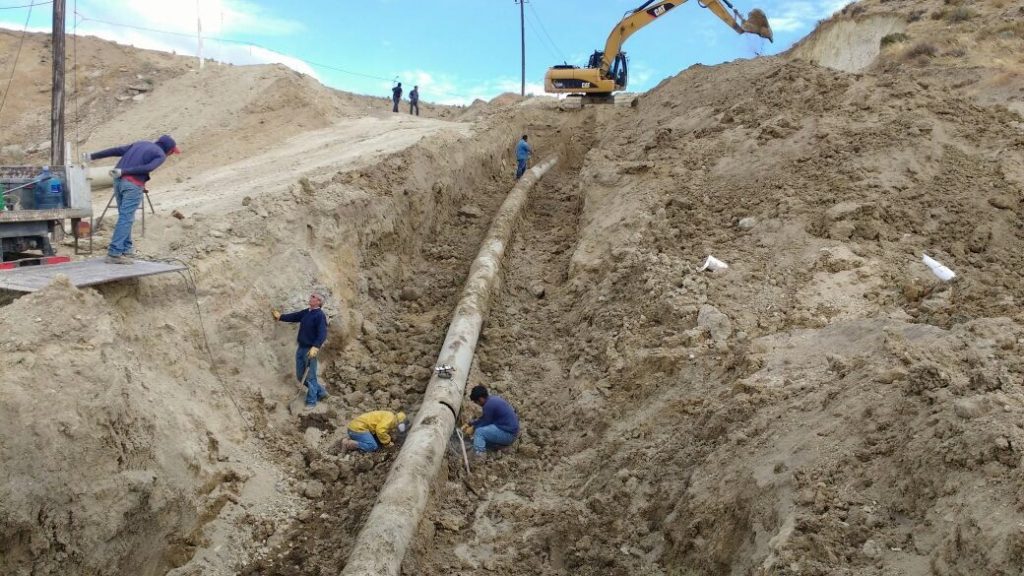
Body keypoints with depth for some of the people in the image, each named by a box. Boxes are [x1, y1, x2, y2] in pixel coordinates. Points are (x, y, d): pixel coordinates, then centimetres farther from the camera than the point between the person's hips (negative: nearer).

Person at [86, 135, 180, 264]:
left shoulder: (140, 143, 22)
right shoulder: (160, 155, 3)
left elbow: (116, 150, 18)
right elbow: (147, 168, -15)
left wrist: (92, 156, 18)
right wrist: (123, 171, -20)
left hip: (119, 181, 7)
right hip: (133, 185, -7)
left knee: (124, 216, 17)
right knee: (126, 218, -6)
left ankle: (127, 248, 23)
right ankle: (114, 253, -10)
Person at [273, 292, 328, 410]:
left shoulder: (320, 315, -15)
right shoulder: (306, 312, 11)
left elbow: (322, 334, -23)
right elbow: (293, 316, 27)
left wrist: (315, 347, -33)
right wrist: (280, 317, 34)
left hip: (310, 350, -9)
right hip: (301, 348, 9)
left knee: (310, 377, -1)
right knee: (301, 376, 15)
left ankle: (311, 402, 11)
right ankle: (320, 392, 28)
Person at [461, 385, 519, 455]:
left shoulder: (489, 404, -20)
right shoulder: (492, 398, 9)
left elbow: (485, 422, -9)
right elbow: (483, 418, 20)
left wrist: (473, 428, 6)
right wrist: (469, 424, 18)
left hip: (508, 434, -10)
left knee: (479, 432, -16)